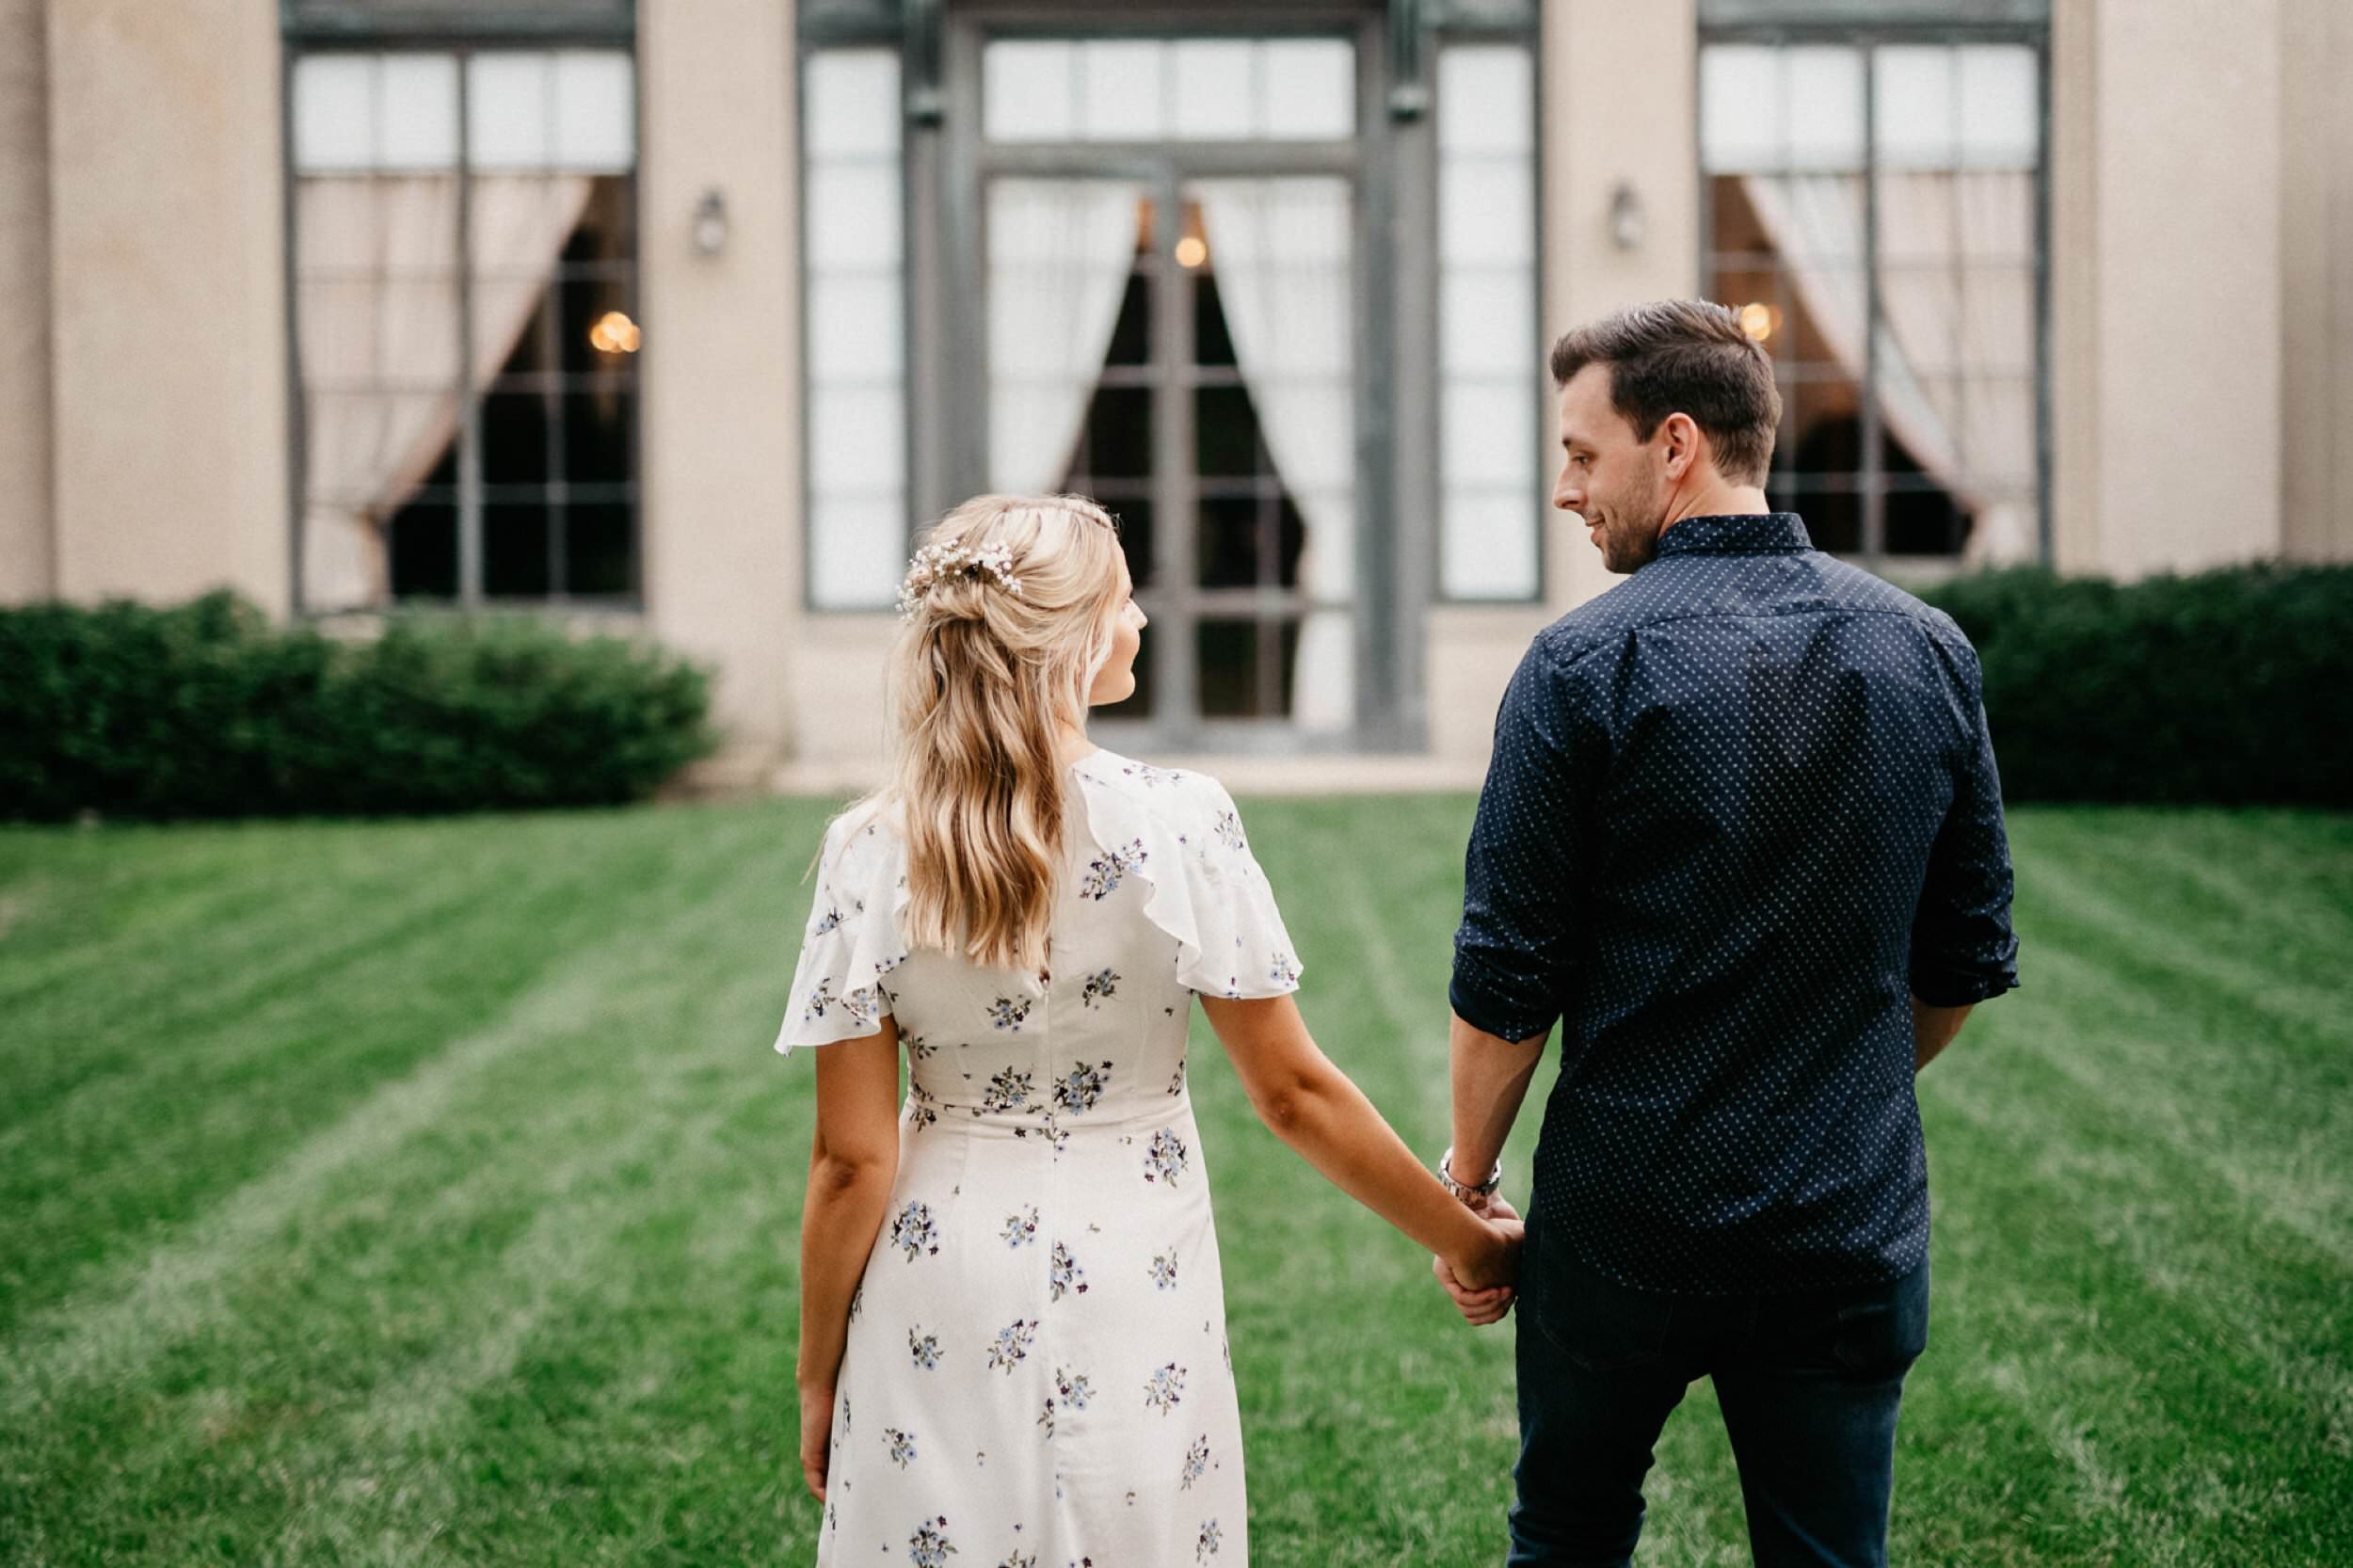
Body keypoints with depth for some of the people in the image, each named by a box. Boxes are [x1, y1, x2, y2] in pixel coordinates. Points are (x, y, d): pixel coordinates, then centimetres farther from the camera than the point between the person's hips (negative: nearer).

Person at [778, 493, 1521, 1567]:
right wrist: (1464, 1240, 4)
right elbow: (1294, 1094, -9)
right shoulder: (1178, 824, -14)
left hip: (941, 1311, 1)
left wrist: (818, 1376, 5)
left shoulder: (872, 854, -11)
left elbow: (853, 1163, -8)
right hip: (1135, 1307, -1)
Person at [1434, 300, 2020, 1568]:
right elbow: (1967, 966, 8)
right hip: (1854, 1226, 3)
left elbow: (1506, 984, -10)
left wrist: (1465, 1182, 4)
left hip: (1623, 1225, -3)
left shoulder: (1585, 665, -12)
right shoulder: (1927, 652, 1)